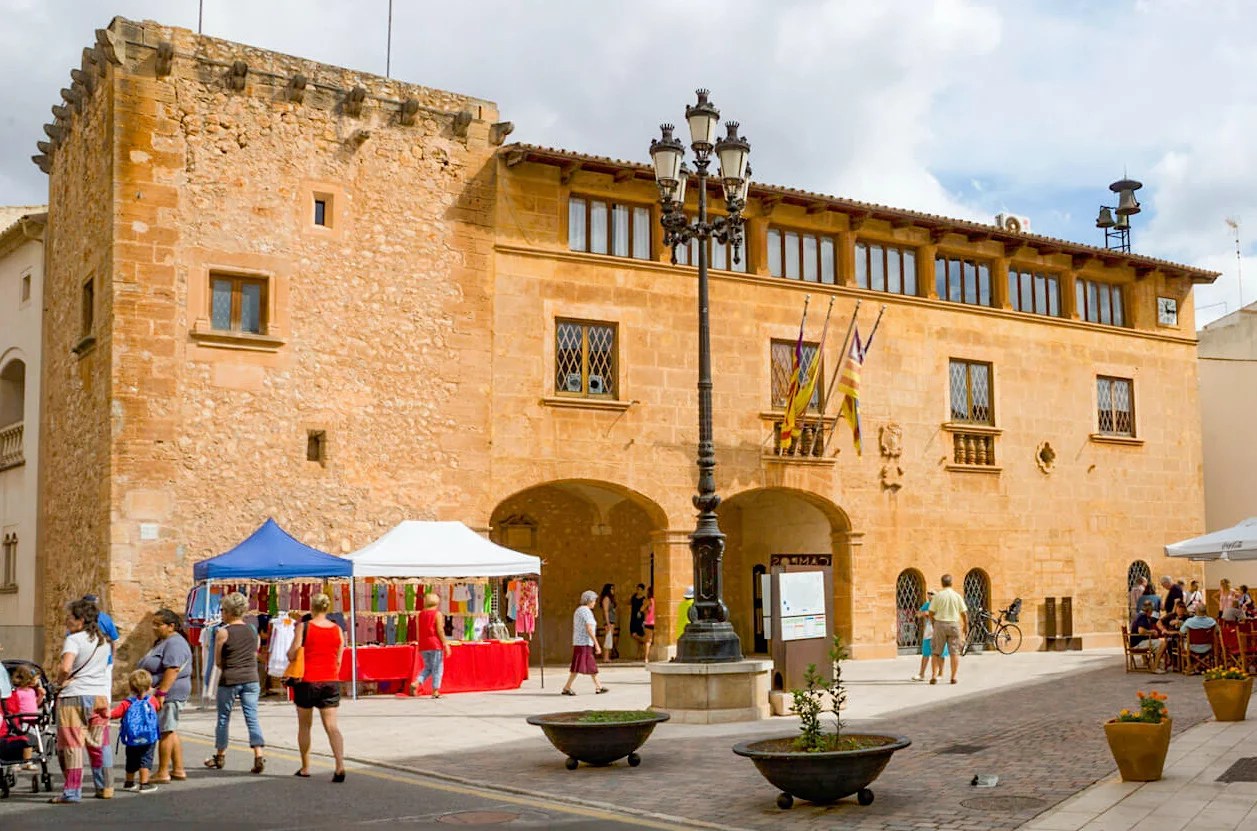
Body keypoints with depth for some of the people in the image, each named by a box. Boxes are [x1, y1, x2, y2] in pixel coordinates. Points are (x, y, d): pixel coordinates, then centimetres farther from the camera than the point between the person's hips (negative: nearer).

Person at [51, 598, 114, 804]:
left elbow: (65, 667, -25)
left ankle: (72, 792, -2)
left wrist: (60, 681, -6)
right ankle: (105, 788, 19)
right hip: (100, 696, 7)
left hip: (74, 696, -7)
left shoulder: (74, 640, -12)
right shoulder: (104, 641, 10)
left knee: (72, 744, -1)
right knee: (100, 744, 15)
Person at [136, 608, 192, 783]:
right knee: (170, 732, 13)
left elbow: (172, 670, -25)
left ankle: (162, 773, -1)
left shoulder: (175, 643, -16)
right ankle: (178, 770, 19)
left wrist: (161, 693, -27)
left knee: (165, 731, -6)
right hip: (165, 695, 11)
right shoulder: (162, 642, 19)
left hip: (169, 695, -11)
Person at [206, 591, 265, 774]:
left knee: (224, 718, 12)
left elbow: (218, 661, -1)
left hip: (229, 680, -4)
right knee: (252, 718, 1)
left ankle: (220, 756, 25)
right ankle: (259, 756, -12)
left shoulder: (223, 632, -7)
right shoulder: (252, 631, 8)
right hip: (251, 679, 4)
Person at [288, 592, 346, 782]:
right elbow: (338, 661, 8)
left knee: (304, 725, 14)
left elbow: (292, 655, -7)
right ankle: (340, 765, -19)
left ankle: (305, 768, 22)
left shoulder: (304, 627, -7)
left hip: (308, 681, -2)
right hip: (330, 682, 2)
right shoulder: (337, 630, 4)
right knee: (332, 725, -1)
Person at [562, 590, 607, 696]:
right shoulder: (587, 611, -13)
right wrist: (596, 644, -18)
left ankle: (598, 687, 18)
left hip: (578, 642, 10)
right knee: (579, 667, -9)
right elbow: (589, 629, -20)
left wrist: (574, 645, 23)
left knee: (592, 666, 13)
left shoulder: (578, 610, 16)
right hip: (585, 643, -10)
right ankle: (566, 688, -8)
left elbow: (574, 628, 19)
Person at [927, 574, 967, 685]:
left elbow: (931, 612, -3)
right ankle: (953, 677, 3)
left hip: (940, 624, -1)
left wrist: (933, 622, 15)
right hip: (954, 624, 1)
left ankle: (935, 676, 0)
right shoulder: (957, 596, -1)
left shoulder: (938, 596, -5)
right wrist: (966, 624, 17)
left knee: (936, 652, 7)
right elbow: (964, 613, 2)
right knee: (955, 652, 6)